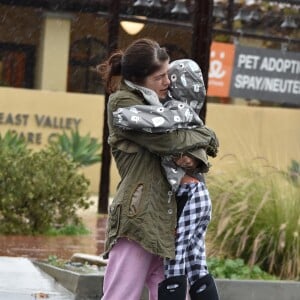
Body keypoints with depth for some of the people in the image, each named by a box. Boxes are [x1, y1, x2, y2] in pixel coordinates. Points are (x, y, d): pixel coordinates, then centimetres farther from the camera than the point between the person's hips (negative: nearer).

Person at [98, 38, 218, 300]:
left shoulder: (151, 103, 20)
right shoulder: (123, 101, -5)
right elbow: (167, 140, -11)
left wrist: (195, 156, 3)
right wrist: (205, 137, 4)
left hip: (163, 217, 8)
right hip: (137, 217, -8)